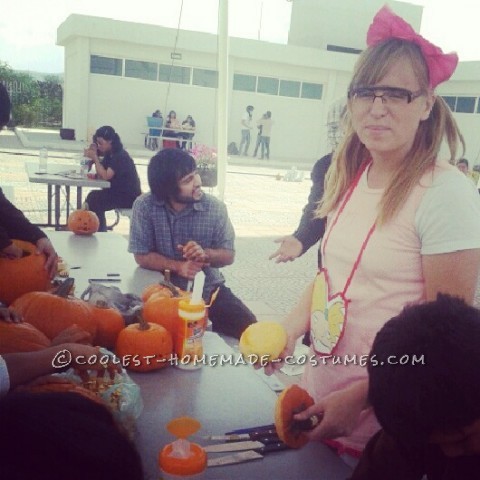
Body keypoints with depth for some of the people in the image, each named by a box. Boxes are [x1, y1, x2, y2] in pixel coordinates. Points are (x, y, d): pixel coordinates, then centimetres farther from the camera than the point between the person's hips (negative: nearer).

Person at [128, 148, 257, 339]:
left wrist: (205, 254, -24)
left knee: (249, 329, -15)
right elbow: (142, 256, -8)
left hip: (209, 289, 2)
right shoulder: (144, 206, -13)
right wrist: (177, 266, -24)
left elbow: (228, 255, -2)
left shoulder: (215, 207, -10)